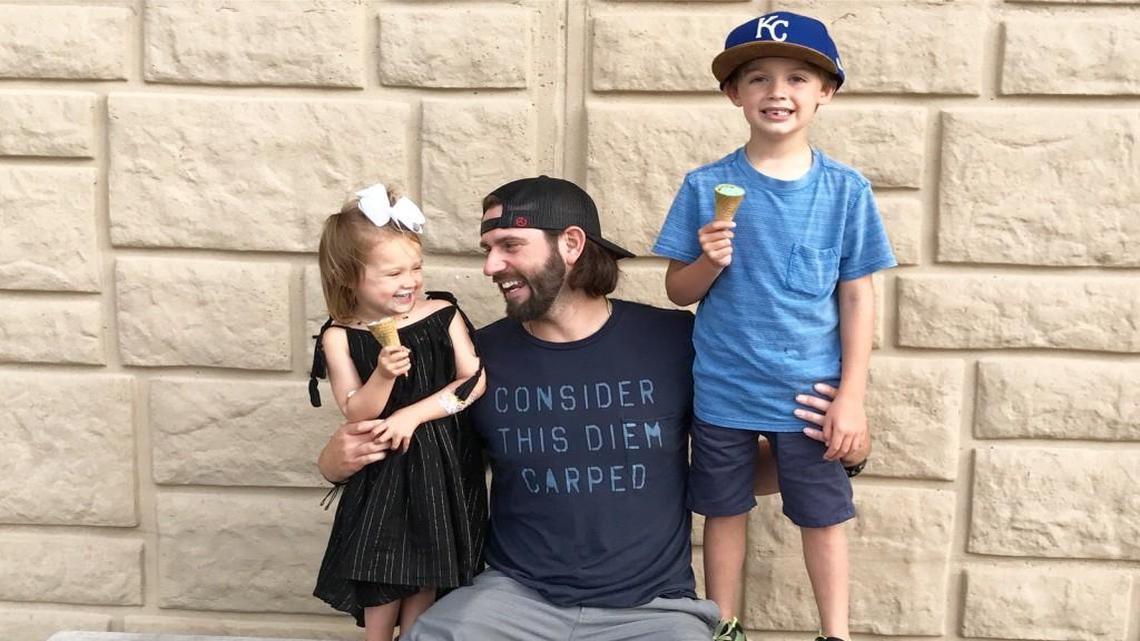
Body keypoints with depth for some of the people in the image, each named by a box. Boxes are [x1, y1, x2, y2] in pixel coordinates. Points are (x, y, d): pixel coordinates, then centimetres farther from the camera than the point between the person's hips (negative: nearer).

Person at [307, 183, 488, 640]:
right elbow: (356, 413, -8)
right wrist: (384, 374, -26)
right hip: (381, 474, 0)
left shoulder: (443, 315, -4)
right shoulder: (340, 337, -6)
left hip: (442, 465, 1)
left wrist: (413, 415, -14)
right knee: (381, 592, 5)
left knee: (423, 583, 9)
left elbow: (474, 382, -8)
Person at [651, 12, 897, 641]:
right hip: (722, 389, 1)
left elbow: (857, 296, -2)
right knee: (724, 511, 15)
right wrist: (707, 263, -22)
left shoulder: (845, 189, -5)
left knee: (823, 515, 12)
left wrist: (852, 395, -6)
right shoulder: (706, 186, -5)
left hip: (811, 391, 0)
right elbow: (678, 291, 0)